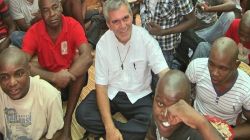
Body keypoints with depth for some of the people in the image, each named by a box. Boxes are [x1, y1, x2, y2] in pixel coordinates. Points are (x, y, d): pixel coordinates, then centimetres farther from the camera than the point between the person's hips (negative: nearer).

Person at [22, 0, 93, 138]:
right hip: (48, 80, 1)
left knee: (79, 59, -31)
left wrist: (65, 77, -43)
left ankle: (67, 119, -24)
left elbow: (87, 57, -35)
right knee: (32, 67, -28)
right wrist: (54, 77, -45)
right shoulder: (34, 32, -19)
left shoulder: (73, 25, -21)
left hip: (73, 79, 0)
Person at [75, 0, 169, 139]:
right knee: (82, 114, -22)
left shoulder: (146, 38, -16)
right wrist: (109, 127, -23)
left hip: (139, 96, -1)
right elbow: (101, 86, -11)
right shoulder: (103, 44, -11)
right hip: (111, 93, 1)